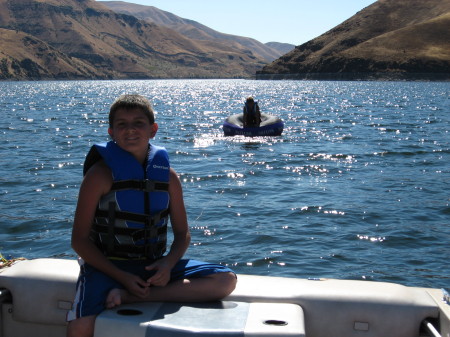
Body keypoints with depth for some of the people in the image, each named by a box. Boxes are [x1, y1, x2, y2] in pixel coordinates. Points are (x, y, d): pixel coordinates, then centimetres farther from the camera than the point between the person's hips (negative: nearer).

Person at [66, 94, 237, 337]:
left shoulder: (167, 176, 4)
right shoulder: (100, 174, -7)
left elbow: (182, 233, 10)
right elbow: (80, 240, -7)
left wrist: (168, 264, -12)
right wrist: (122, 277, -16)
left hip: (153, 266, 5)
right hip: (107, 267, -4)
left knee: (226, 280, -14)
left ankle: (130, 297, -19)